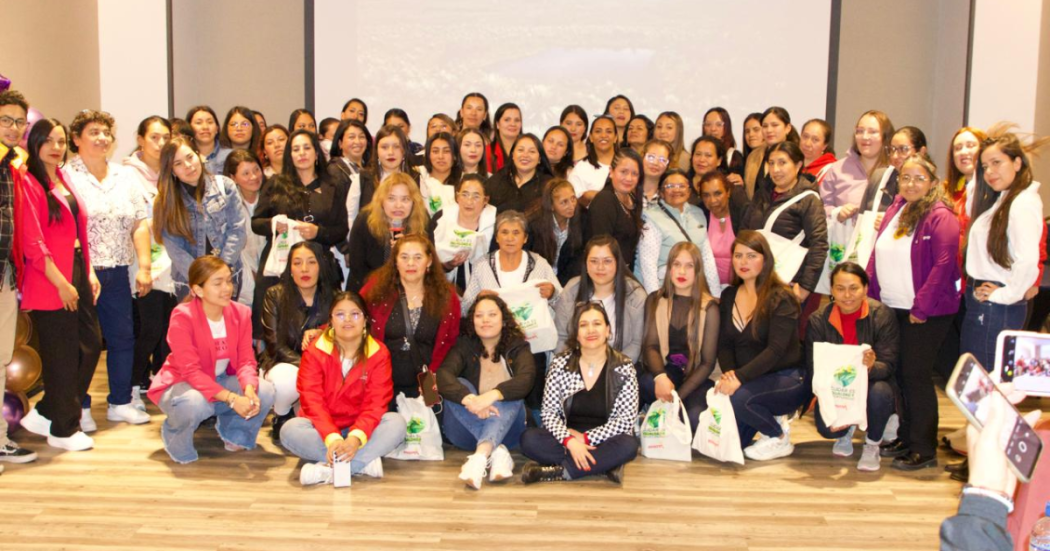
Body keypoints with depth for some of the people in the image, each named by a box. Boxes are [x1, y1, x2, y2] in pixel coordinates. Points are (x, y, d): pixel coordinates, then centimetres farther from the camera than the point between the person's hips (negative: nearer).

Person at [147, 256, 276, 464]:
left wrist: (249, 389, -34)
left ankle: (234, 433, 9)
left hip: (222, 381, 5)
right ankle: (173, 435, -3)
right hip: (181, 384, -5)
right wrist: (231, 398, -37)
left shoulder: (241, 313, -8)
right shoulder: (183, 316, -24)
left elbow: (246, 360, -10)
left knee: (265, 391, -22)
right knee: (196, 403, -40)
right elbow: (191, 371, -28)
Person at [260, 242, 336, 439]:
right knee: (285, 379, -38)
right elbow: (275, 345, -11)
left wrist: (322, 333, -25)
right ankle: (281, 416, -1)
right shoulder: (275, 295, -7)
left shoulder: (333, 298, -1)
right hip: (282, 364, -2)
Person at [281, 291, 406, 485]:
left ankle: (329, 469, -33)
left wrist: (356, 438, -33)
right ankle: (364, 461, -32)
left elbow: (376, 403, -14)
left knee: (397, 422, -26)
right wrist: (332, 438, -34)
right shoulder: (314, 352, -7)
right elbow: (312, 401, -17)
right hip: (323, 430, -1)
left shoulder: (379, 353, -5)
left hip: (360, 430, 1)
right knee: (290, 430, -30)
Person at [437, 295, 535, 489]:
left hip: (506, 429, 0)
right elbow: (443, 375, -19)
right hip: (466, 431, 0)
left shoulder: (517, 347, 1)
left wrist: (492, 395, -41)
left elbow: (526, 378, -21)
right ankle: (498, 451, -39)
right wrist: (469, 399, -40)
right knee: (459, 387, -24)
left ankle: (480, 456, -51)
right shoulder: (464, 346, 2)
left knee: (510, 394, -27)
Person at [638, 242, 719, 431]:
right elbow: (650, 346, -3)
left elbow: (708, 362, -5)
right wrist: (660, 377, -26)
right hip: (665, 371, 1)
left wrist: (678, 396, -17)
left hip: (696, 379, -1)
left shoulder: (709, 307, -2)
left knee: (695, 418, -32)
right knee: (646, 382, -34)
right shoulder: (655, 300, 7)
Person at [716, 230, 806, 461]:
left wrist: (739, 377, -29)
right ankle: (769, 417, 17)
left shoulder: (781, 298, -11)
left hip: (785, 379, -5)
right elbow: (724, 344, 5)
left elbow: (775, 350, -20)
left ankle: (780, 437, -4)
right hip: (748, 382, 5)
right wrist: (728, 372, -16)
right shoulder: (728, 296, 7)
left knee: (738, 397, -34)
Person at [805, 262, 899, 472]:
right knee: (826, 426, -27)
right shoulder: (818, 320, -11)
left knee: (878, 391, -36)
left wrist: (871, 366, -45)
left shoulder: (882, 315, -16)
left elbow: (888, 365, -19)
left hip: (871, 385, -1)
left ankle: (872, 445, -4)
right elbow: (814, 370, -12)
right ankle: (846, 431, 16)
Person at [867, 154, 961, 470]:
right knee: (900, 375, 12)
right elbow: (878, 255, 14)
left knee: (916, 375, -3)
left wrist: (922, 307, -17)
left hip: (925, 313, -7)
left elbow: (944, 264, -17)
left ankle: (924, 449, 8)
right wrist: (872, 295, 7)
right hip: (891, 308, 7)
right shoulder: (895, 211, 11)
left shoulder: (940, 216, -11)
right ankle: (905, 438, 25)